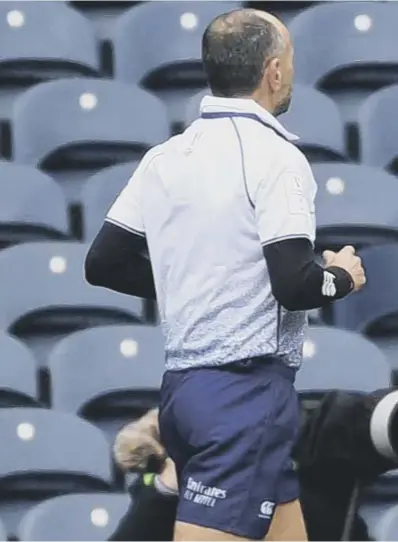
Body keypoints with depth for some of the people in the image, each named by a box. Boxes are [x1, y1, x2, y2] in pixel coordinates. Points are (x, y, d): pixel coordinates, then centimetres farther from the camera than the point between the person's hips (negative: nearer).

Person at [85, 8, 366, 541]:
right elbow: (295, 285, -18)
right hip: (248, 388, -8)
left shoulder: (165, 157, 9)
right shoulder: (276, 158, -12)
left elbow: (103, 264, 13)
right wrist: (342, 276, 3)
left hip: (182, 385, 8)